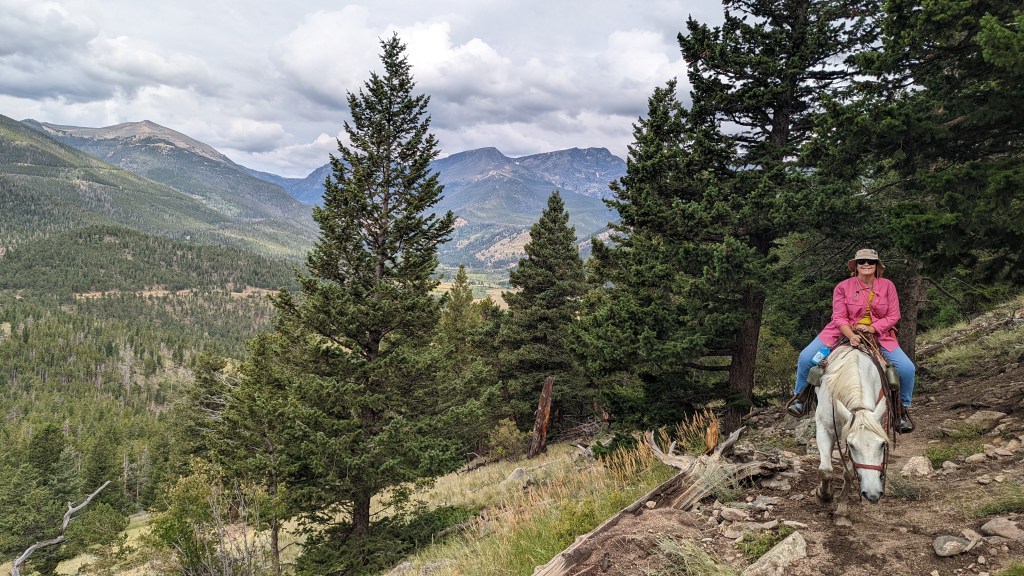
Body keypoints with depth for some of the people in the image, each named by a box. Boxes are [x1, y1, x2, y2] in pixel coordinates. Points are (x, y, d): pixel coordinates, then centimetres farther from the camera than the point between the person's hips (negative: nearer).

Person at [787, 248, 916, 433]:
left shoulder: (887, 286, -2)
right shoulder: (842, 287, -6)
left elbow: (894, 315, -3)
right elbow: (839, 317, -11)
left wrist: (872, 328, -20)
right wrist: (851, 336, -29)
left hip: (879, 335, 1)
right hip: (844, 332, -1)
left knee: (907, 369, -14)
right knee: (806, 358, -18)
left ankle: (903, 408, 14)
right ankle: (800, 394, 10)